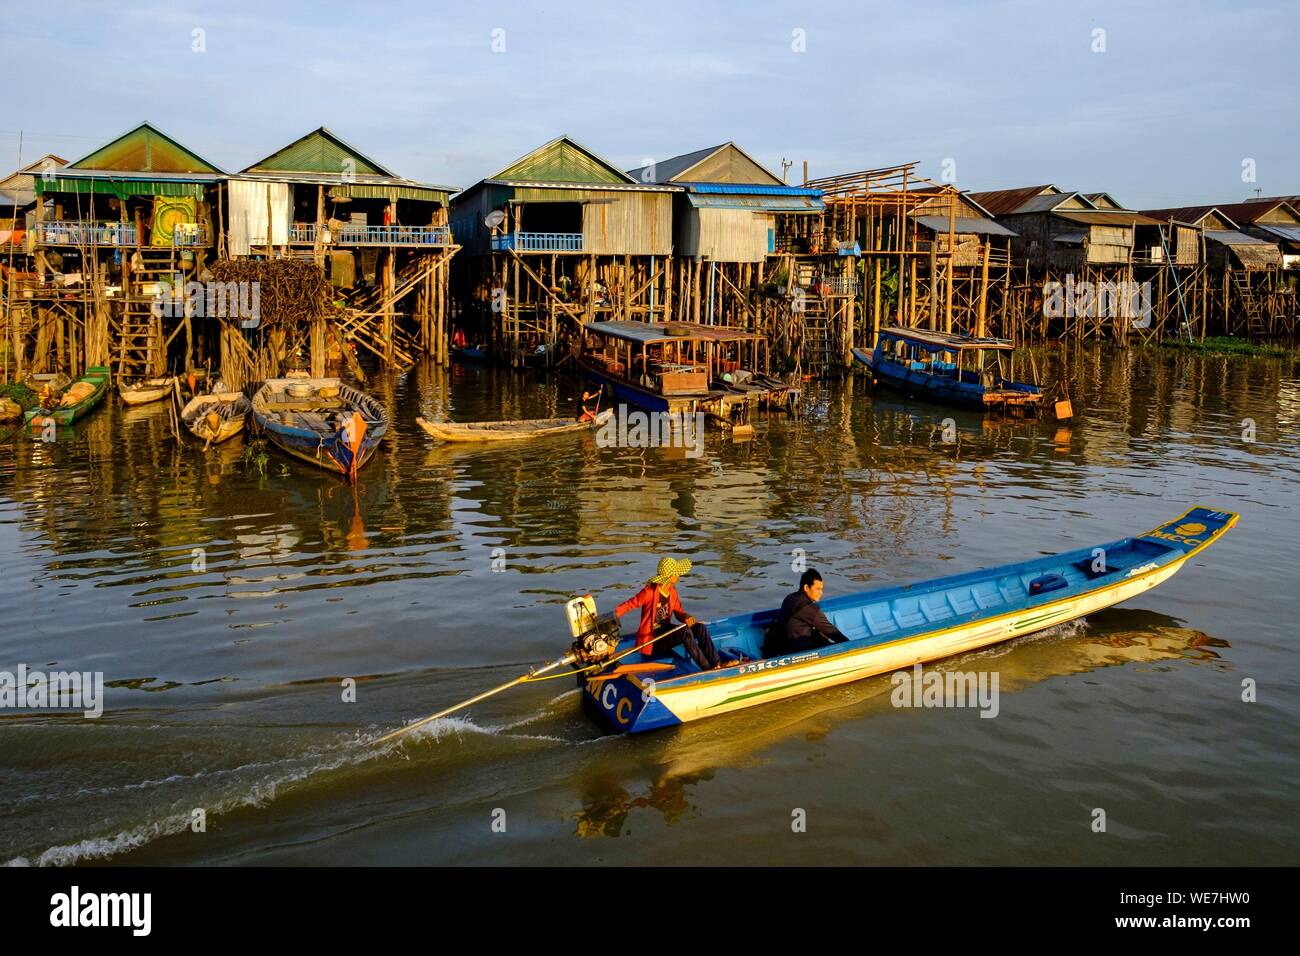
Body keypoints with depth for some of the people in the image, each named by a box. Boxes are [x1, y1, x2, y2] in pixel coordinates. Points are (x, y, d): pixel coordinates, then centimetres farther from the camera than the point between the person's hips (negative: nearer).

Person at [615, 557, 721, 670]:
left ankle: (716, 664, -18)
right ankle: (707, 669, -27)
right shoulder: (650, 592, -19)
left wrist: (687, 617, -13)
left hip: (666, 630, 8)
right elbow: (628, 605, -16)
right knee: (685, 632, -31)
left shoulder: (672, 591, 3)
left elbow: (678, 610, 10)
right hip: (651, 639, -8)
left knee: (700, 628, -12)